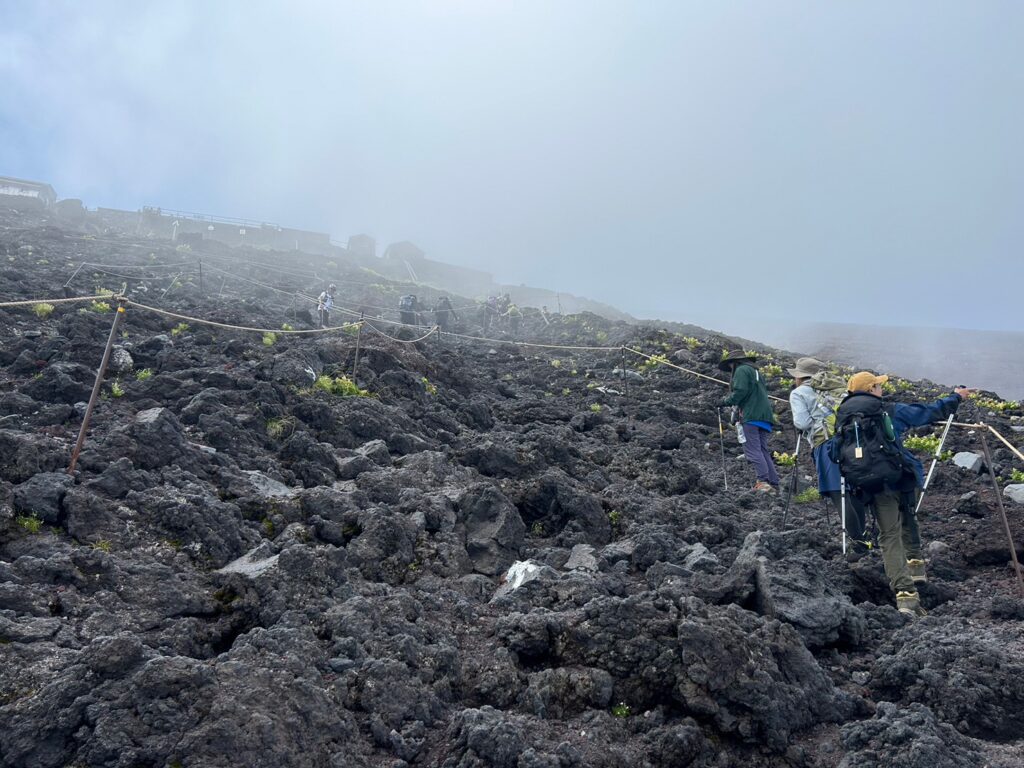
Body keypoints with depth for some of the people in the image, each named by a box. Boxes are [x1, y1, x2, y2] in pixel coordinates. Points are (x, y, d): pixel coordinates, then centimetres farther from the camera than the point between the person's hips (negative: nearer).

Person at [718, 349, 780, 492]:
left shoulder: (742, 370, 0)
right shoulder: (756, 371, 29)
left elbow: (740, 391, -14)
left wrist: (726, 402, -2)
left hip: (752, 415, -9)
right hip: (765, 416, 9)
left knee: (752, 449, -12)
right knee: (763, 450, 10)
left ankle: (763, 481, -21)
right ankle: (773, 483, 6)